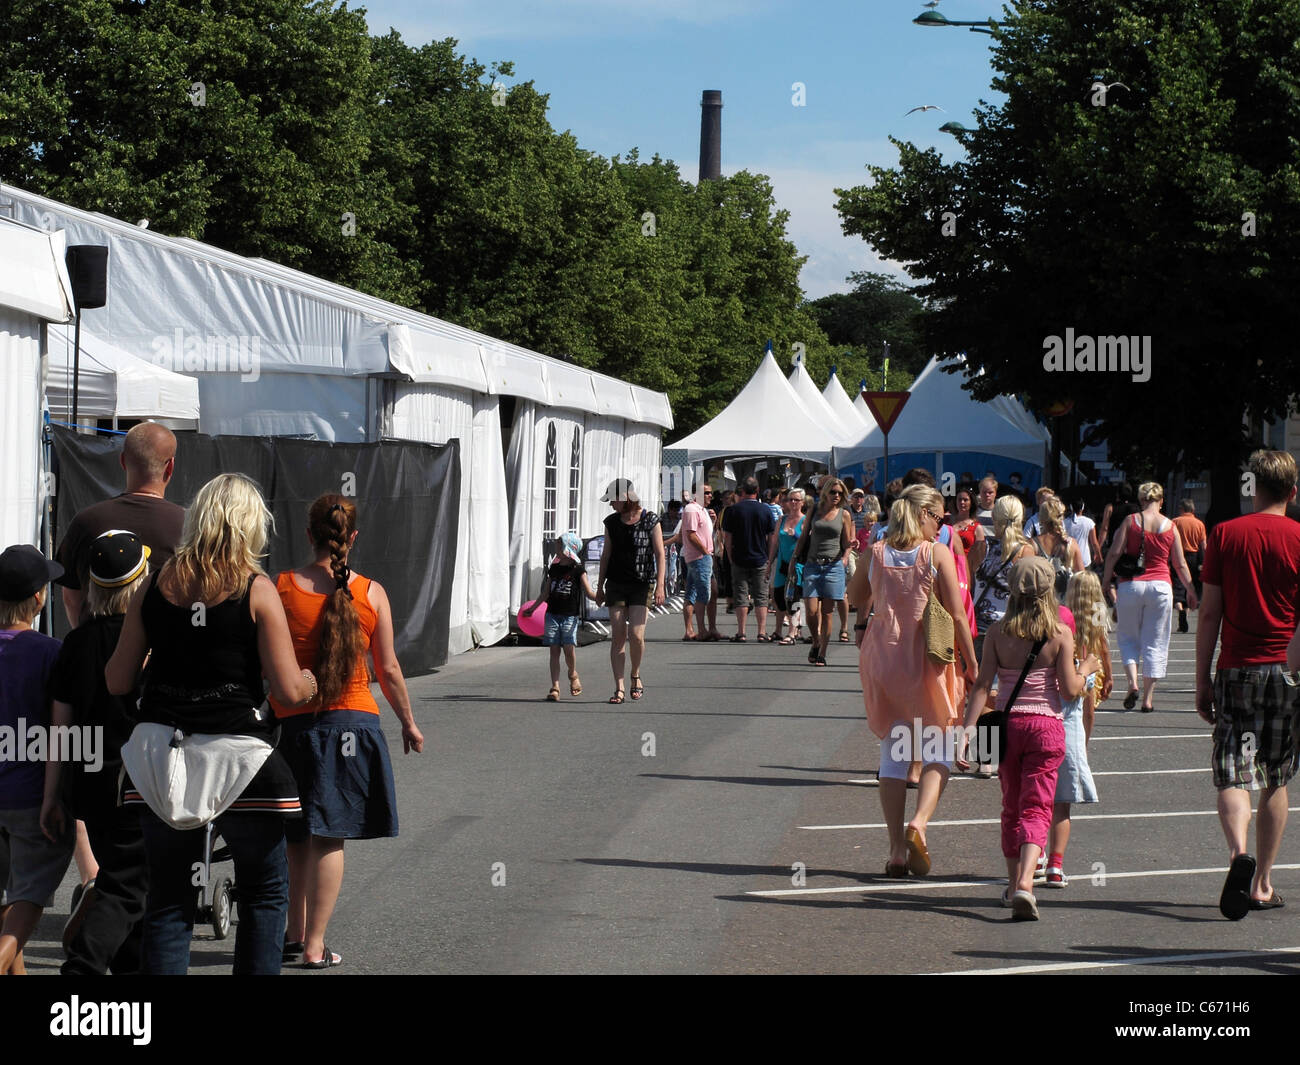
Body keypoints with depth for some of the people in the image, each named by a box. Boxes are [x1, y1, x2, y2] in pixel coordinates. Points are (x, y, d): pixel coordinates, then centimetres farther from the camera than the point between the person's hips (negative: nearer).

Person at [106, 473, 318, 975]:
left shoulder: (155, 585, 2)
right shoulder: (256, 590, -8)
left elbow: (117, 681, 6)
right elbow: (289, 690, -10)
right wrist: (310, 682, 13)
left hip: (160, 755, 3)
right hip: (237, 755, -3)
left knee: (168, 897, 11)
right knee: (265, 894, 13)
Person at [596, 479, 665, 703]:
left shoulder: (650, 520, -3)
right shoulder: (612, 522, 8)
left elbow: (660, 554, -4)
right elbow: (606, 555, 15)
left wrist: (660, 586, -12)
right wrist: (600, 587, 14)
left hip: (642, 585, -3)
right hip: (616, 584, 3)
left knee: (636, 635, -12)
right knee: (618, 636, -4)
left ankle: (636, 676, 15)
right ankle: (619, 688, -3)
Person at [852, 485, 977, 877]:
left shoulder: (875, 553, 1)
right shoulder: (938, 554, -9)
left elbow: (856, 597, 17)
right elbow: (957, 615, -9)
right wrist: (971, 664, -1)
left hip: (882, 657, 3)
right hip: (927, 663, -3)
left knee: (893, 755, 10)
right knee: (937, 752, 9)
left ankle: (897, 850, 7)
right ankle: (919, 823, -15)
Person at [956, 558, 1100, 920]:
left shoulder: (998, 633, -2)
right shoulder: (1060, 634, -7)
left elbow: (982, 685, -6)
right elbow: (1070, 690, -7)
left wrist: (968, 728, -7)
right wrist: (1086, 670, 12)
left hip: (1008, 724, 2)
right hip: (1047, 726, -2)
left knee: (1012, 808, 18)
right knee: (1036, 809, -2)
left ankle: (1014, 884, 28)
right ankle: (1025, 883, -22)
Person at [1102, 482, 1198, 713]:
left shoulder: (1131, 521, -1)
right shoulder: (1170, 526, 3)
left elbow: (1113, 554, -6)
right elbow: (1180, 565, 6)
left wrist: (1106, 584, 2)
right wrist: (1191, 591, 18)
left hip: (1131, 585, -1)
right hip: (1160, 586, 1)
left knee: (1128, 638, 14)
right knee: (1155, 643, 7)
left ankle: (1132, 683, -9)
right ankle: (1147, 699, 5)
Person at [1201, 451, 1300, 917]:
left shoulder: (1224, 534, 0)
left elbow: (1209, 613, 0)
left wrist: (1202, 681, 6)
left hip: (1235, 669, 0)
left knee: (1232, 775, -2)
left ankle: (1239, 852, -29)